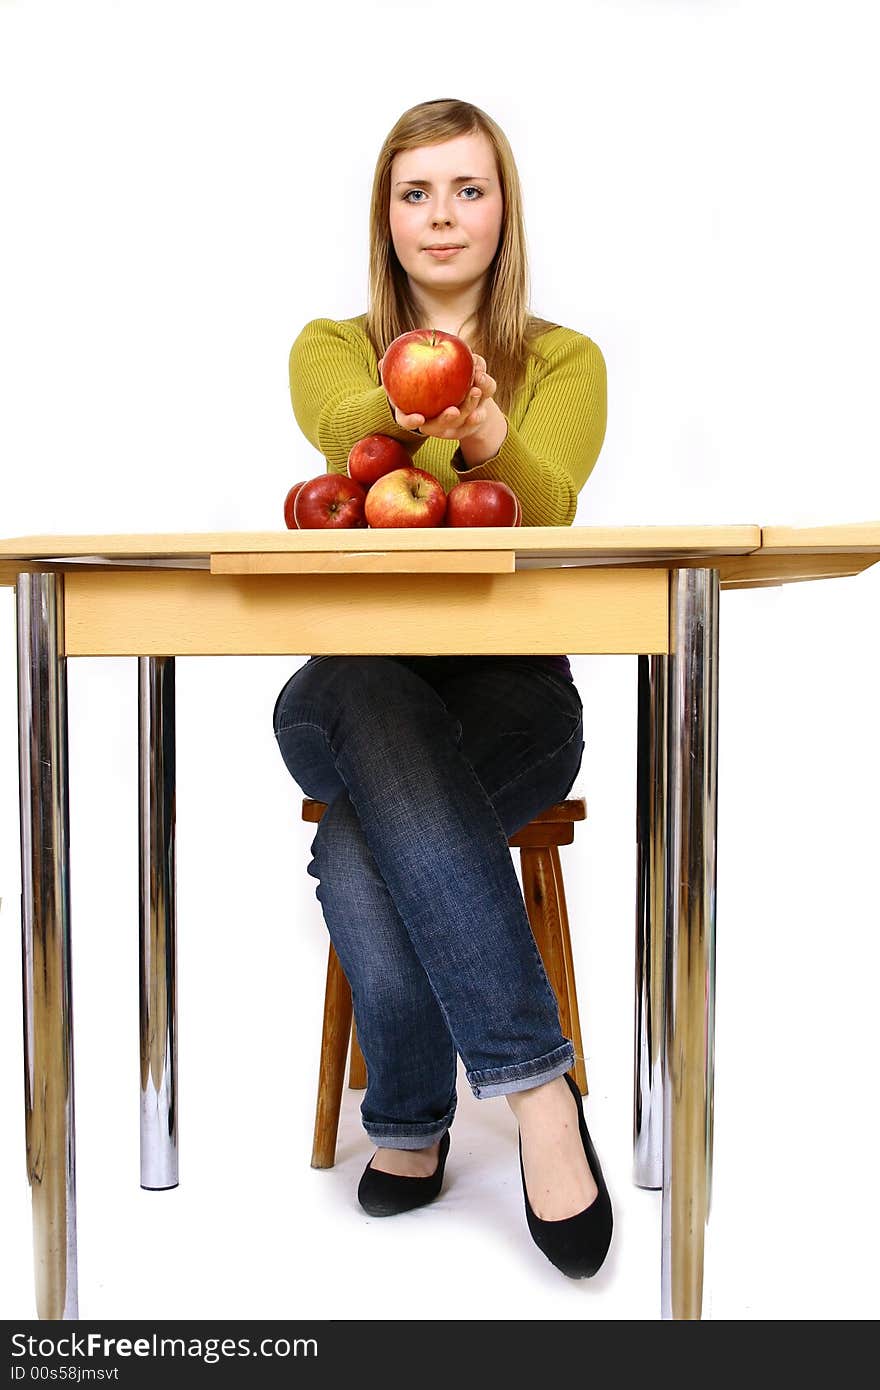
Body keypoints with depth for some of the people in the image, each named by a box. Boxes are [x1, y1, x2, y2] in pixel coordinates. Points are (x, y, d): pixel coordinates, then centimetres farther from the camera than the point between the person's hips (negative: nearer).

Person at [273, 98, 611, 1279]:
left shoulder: (567, 361, 8)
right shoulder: (330, 349, 11)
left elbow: (547, 502, -16)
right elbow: (348, 430, -17)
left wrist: (485, 437, -41)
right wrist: (406, 417, -44)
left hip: (512, 686, -1)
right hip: (352, 680, 1)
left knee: (363, 841, -33)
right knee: (364, 698, -37)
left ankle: (412, 1122, -14)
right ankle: (533, 1079, -32)